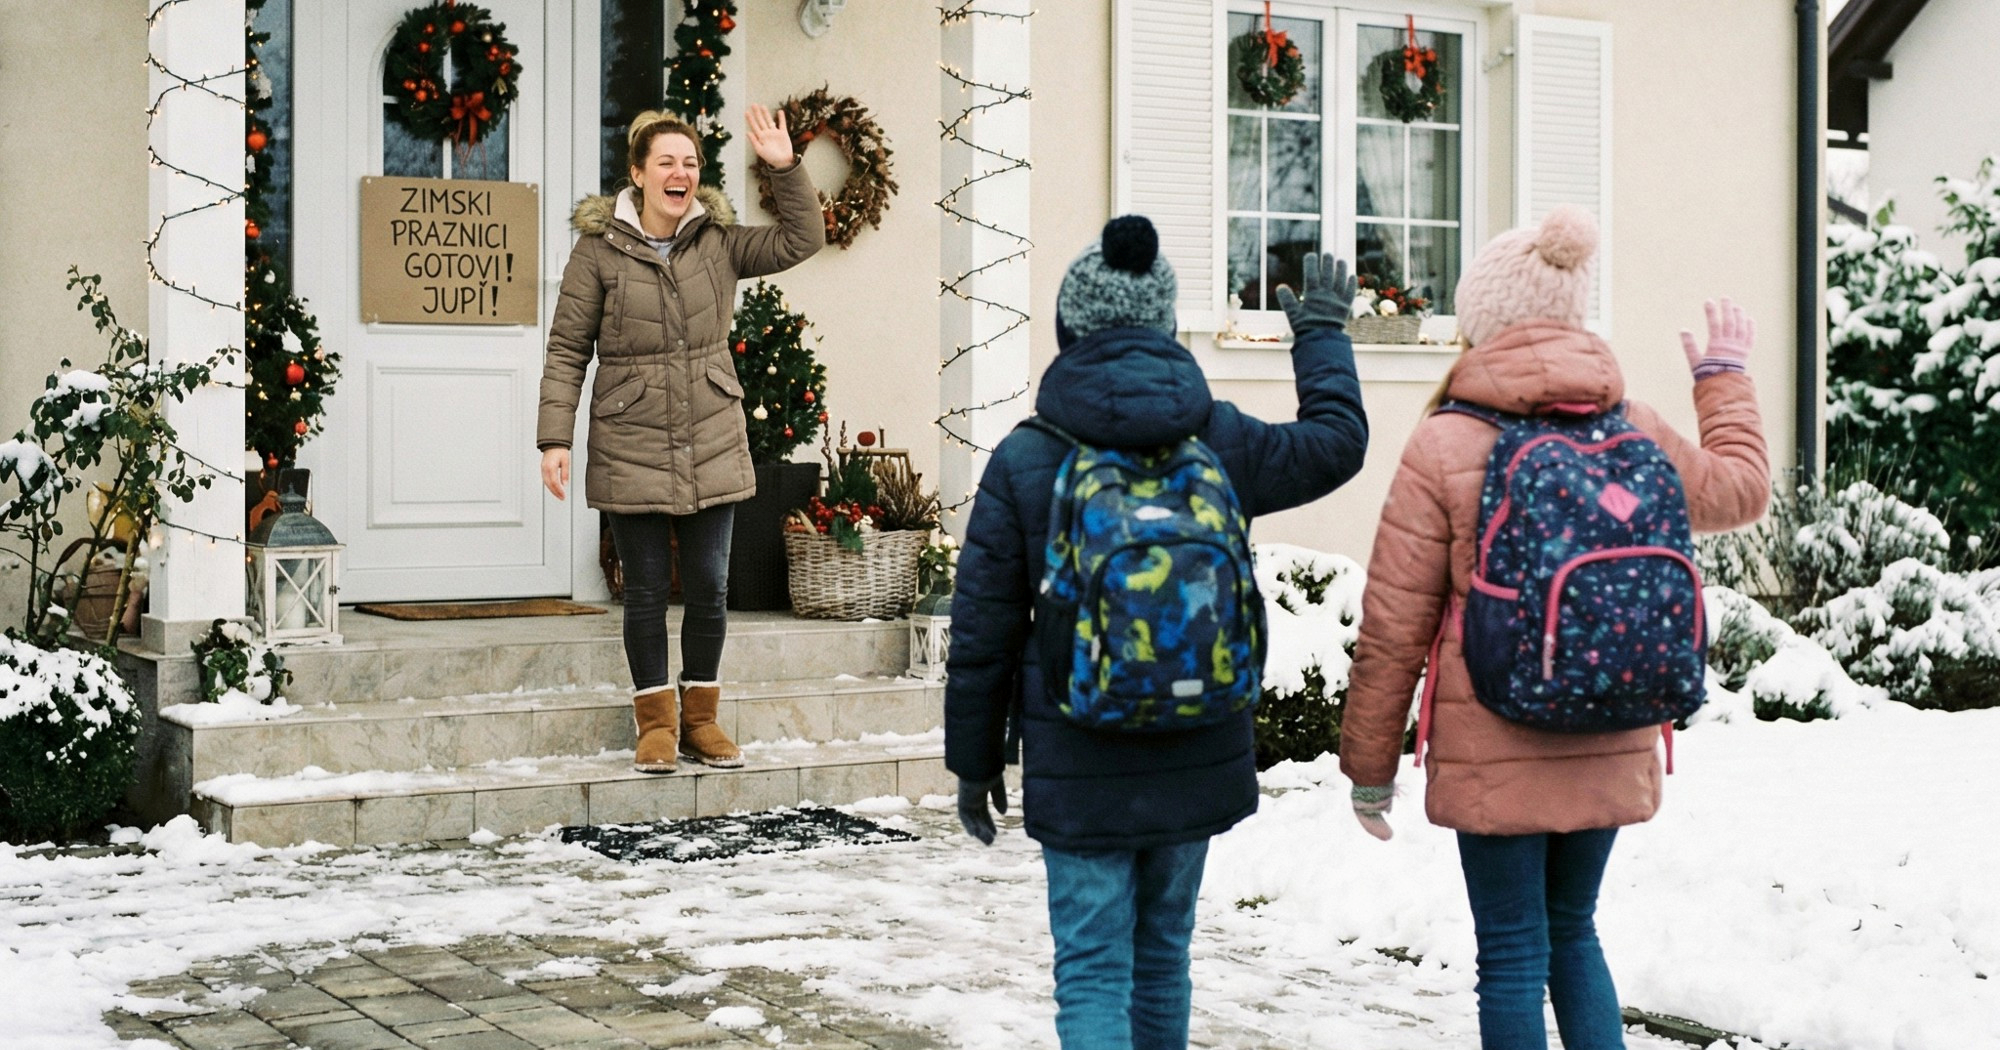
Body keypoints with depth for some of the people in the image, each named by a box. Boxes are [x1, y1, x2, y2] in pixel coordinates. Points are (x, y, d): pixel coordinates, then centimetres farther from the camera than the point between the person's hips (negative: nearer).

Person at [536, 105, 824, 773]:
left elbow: (802, 241, 2)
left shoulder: (718, 242, 4)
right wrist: (555, 438, -10)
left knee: (709, 588, 6)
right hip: (631, 448, -3)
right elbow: (567, 349, -4)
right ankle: (656, 722, 18)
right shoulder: (598, 248, -5)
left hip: (712, 446, 3)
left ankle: (700, 717, 21)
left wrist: (785, 167, -9)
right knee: (646, 589, 5)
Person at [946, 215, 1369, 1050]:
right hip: (1196, 758, 3)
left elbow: (981, 634, -5)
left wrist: (974, 763, 7)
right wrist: (1322, 334, 32)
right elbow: (1336, 443, 17)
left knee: (1092, 972, 0)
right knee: (1162, 951, 19)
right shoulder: (1218, 440, -4)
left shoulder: (1024, 459, -10)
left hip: (1079, 769, -3)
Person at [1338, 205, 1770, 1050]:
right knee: (1572, 930, 22)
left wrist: (1368, 766, 1)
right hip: (1611, 747, 4)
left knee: (1513, 956, 5)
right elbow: (1741, 489, 22)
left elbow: (1393, 628, -9)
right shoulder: (1635, 433, 1)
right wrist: (1725, 378, 38)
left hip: (1493, 755, -4)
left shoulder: (1444, 447, -11)